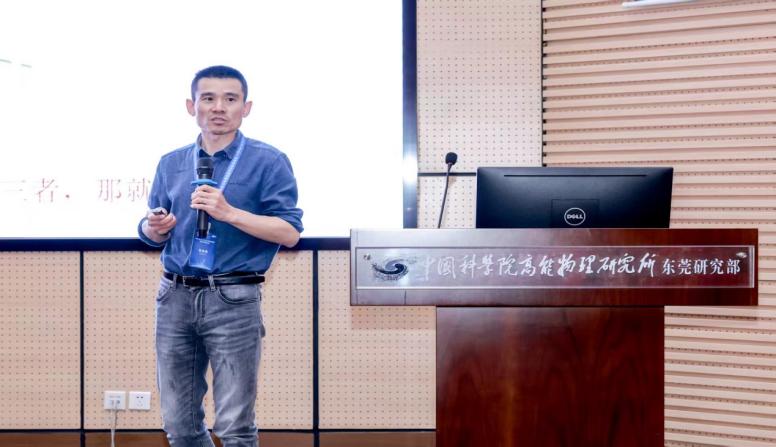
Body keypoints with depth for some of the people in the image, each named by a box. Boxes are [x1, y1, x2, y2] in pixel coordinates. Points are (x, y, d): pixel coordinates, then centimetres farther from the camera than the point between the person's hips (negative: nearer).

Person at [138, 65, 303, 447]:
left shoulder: (268, 162, -1)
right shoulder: (171, 164, 13)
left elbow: (290, 233, -8)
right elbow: (154, 235, 18)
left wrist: (230, 213, -18)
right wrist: (154, 227, -6)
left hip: (233, 300, -5)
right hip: (175, 298, 5)